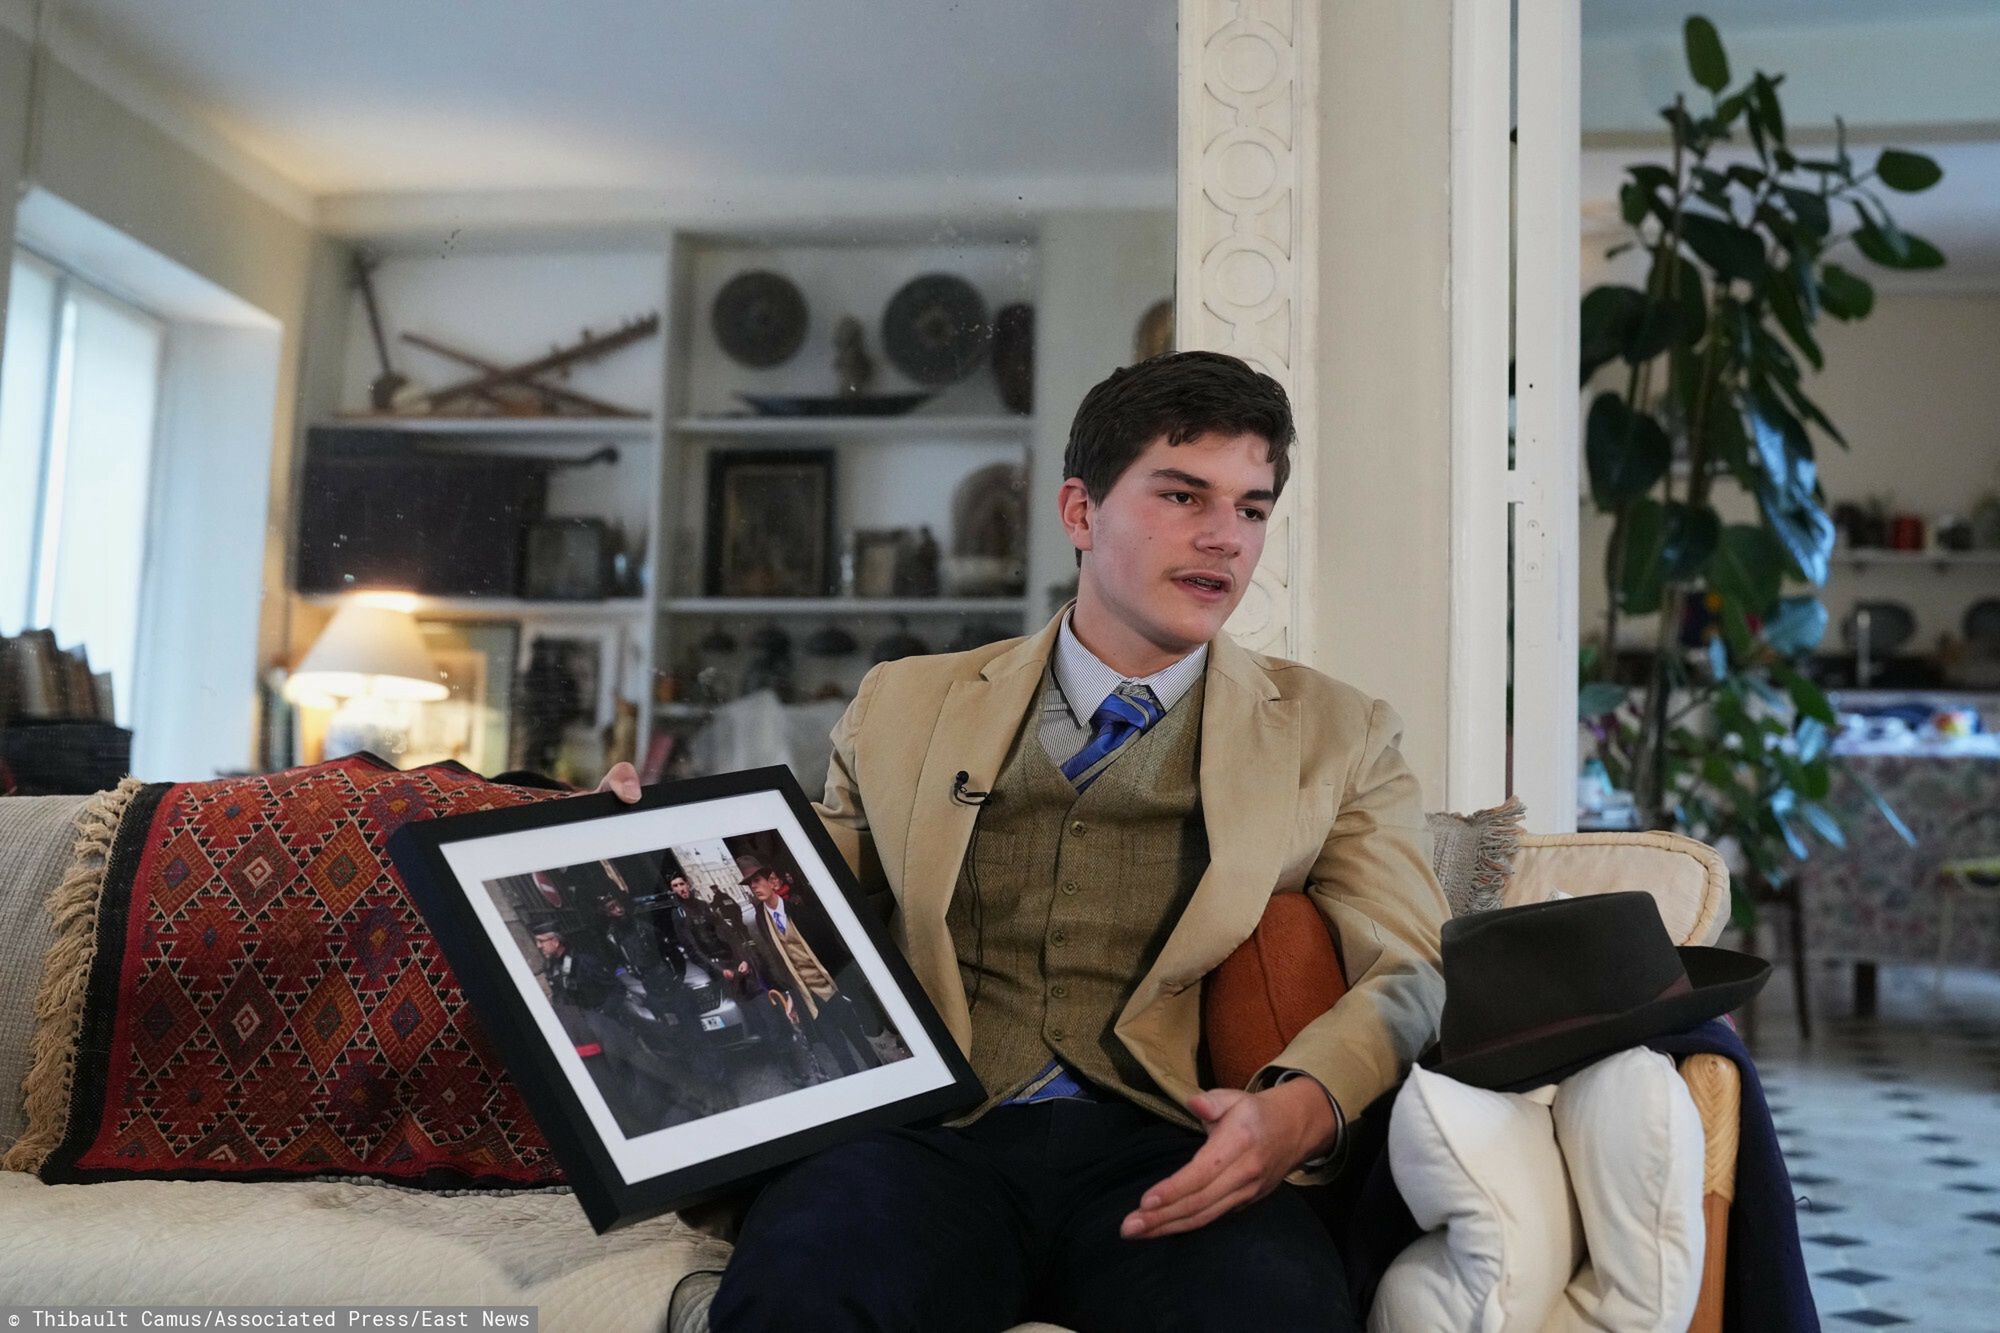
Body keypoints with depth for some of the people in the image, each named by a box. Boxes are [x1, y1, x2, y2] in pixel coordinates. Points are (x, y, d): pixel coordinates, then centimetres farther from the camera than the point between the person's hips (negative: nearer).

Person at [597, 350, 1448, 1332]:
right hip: (932, 1133, 1)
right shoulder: (905, 707, 19)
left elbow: (1409, 969, 6)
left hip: (1169, 1152, 0)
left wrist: (1303, 1104, -15)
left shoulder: (1339, 738, 17)